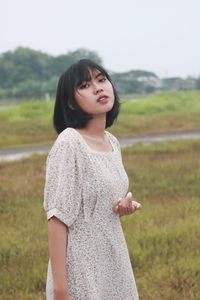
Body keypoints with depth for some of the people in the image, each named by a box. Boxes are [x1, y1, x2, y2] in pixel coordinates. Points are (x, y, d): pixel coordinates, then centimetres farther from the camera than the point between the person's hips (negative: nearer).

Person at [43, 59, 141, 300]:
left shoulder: (112, 142, 5)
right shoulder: (69, 143, -16)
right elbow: (58, 219, -18)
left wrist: (126, 205, -3)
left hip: (114, 263, 7)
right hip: (82, 270, -7)